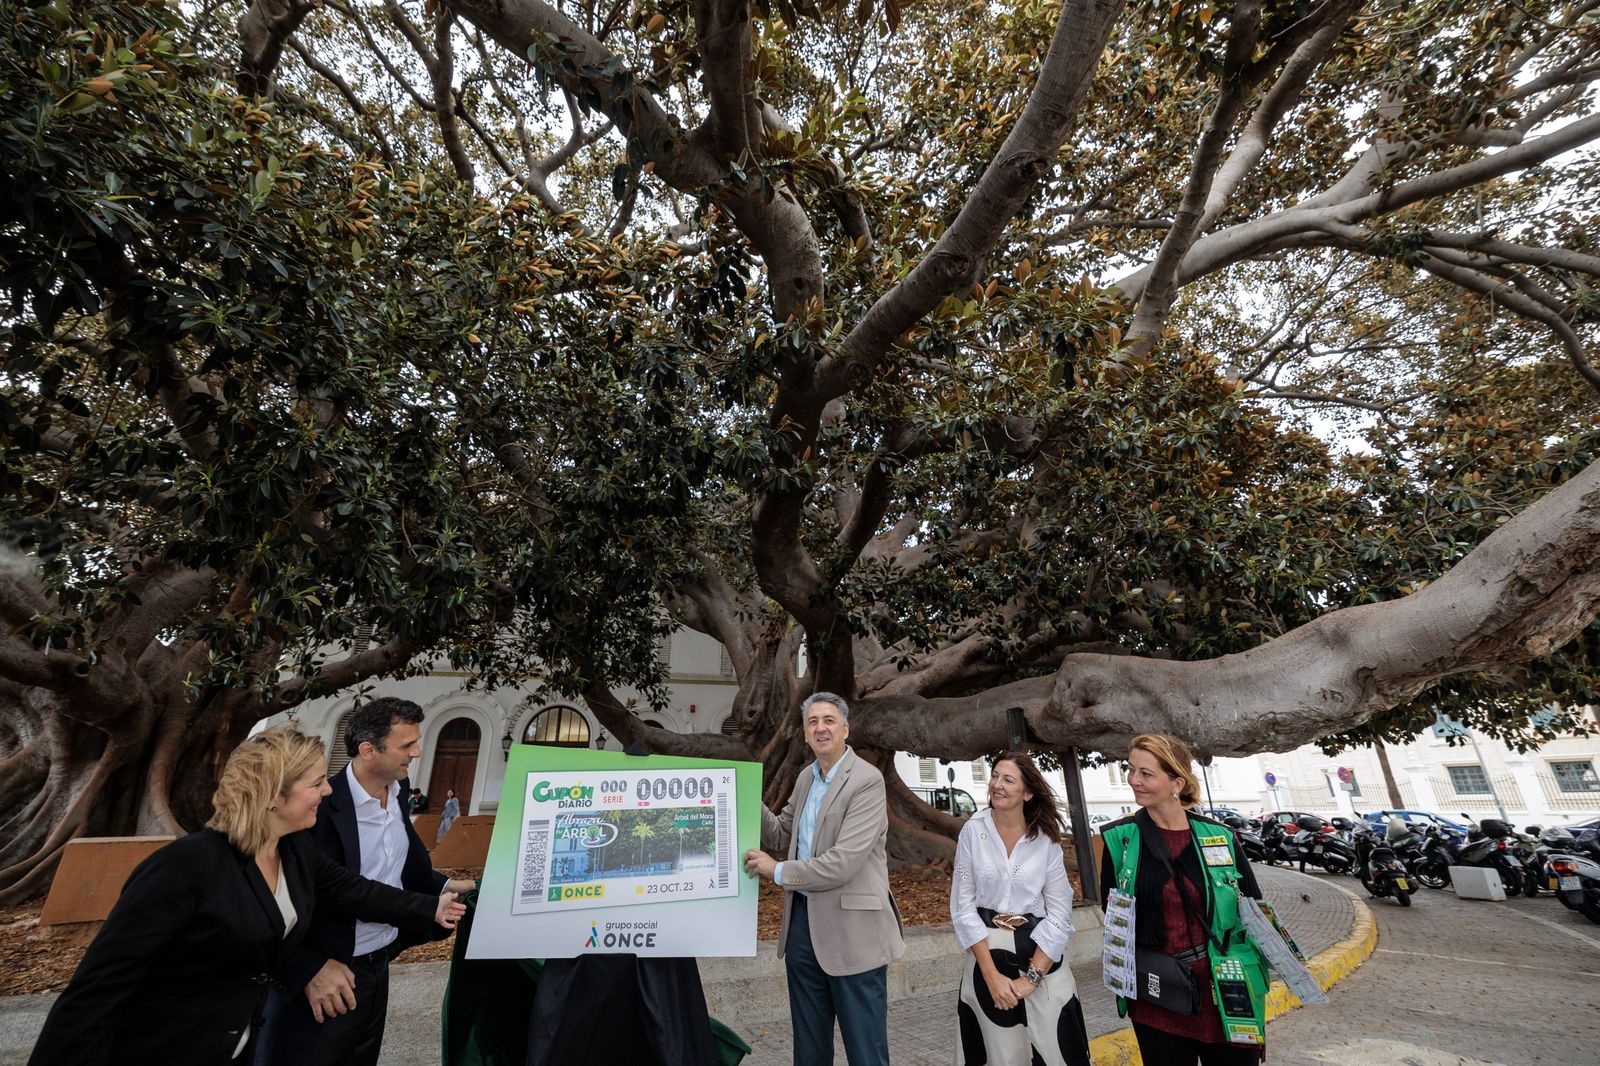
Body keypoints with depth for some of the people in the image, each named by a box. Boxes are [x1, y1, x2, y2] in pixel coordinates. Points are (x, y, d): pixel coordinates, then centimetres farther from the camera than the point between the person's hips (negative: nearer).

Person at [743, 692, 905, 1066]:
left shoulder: (867, 780, -19)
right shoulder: (806, 777, 6)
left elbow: (844, 863, -24)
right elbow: (781, 835, 14)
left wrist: (778, 871, -15)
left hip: (851, 927, -7)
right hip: (803, 919, 7)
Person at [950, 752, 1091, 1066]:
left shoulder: (1046, 839, -6)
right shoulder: (973, 831, -8)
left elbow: (1060, 914, -6)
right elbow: (963, 906, -6)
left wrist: (1032, 977, -11)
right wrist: (992, 975, -10)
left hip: (1041, 956, 0)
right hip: (988, 954, 0)